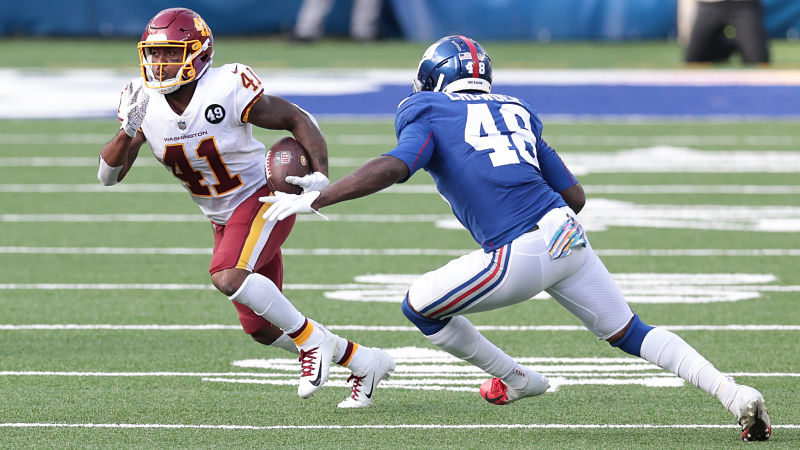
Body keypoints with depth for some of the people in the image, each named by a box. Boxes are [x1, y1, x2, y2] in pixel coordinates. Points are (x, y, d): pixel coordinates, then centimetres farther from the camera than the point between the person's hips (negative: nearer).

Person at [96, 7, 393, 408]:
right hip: (224, 220, 7)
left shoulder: (228, 90, -24)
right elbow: (108, 175, -10)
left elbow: (297, 120, -15)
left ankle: (312, 340, -13)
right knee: (260, 328, 7)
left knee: (228, 276, -33)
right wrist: (128, 130, -29)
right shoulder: (144, 104, -9)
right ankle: (364, 363, 24)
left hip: (262, 197, -7)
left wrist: (321, 174, -28)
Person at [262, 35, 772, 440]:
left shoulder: (432, 117, 7)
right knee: (630, 332, 17)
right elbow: (575, 195, 24)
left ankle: (515, 379, 24)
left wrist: (313, 200, -9)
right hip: (570, 236, 6)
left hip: (520, 257, -6)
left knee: (420, 306, 12)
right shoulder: (517, 113, 24)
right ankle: (735, 393, 5)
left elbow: (392, 168, -12)